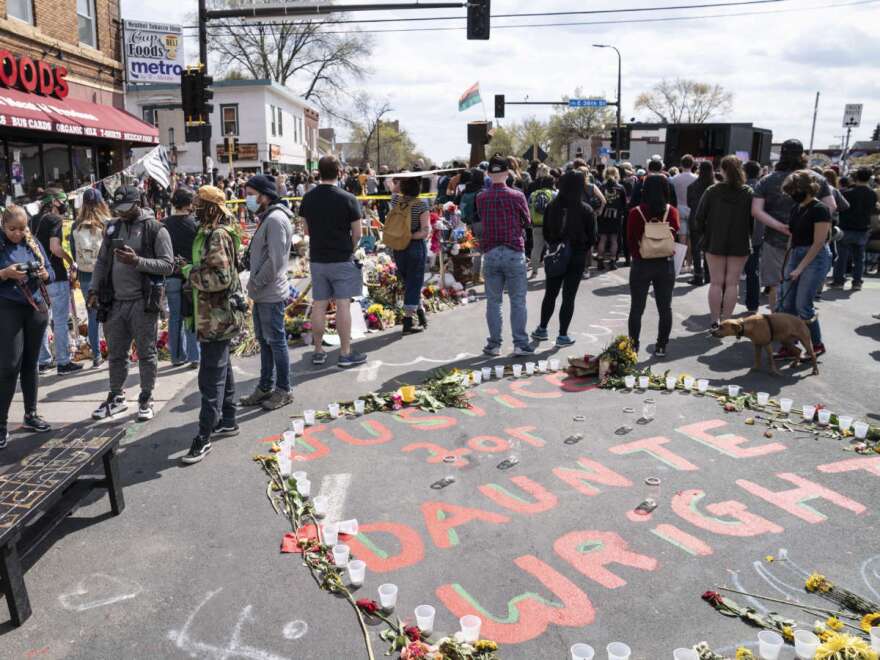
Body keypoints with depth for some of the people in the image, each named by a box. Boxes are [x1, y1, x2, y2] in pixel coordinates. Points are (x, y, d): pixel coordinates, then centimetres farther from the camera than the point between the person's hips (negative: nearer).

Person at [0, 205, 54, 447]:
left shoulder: (33, 244, 7)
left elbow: (51, 272, 10)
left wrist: (43, 274, -10)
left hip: (37, 308, 4)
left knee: (30, 363, 12)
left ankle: (31, 414, 24)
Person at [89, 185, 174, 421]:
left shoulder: (156, 229, -5)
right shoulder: (112, 227, 12)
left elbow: (168, 265, -12)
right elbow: (102, 261, 17)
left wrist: (137, 261, -22)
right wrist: (94, 289, 7)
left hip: (143, 302, -5)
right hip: (115, 302, 5)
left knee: (146, 353, 4)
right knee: (115, 353, 13)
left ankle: (146, 399, 16)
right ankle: (116, 398, 27)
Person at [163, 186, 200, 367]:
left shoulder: (164, 225, -2)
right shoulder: (194, 224, -10)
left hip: (172, 277, 3)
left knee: (174, 317, 10)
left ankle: (177, 356, 17)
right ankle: (194, 356, 5)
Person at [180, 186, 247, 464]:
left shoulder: (217, 235, -18)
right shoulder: (211, 233, 14)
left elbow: (221, 276, -27)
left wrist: (191, 272, -15)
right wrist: (192, 269, 10)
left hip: (217, 316, -11)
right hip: (215, 314, 11)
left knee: (211, 376, -7)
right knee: (221, 369, 19)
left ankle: (204, 436, -2)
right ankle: (227, 421, 31)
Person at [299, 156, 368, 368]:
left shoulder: (308, 198, 2)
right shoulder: (348, 199, -11)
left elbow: (306, 230, 10)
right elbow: (357, 233, -9)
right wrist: (350, 249, 8)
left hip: (317, 259, 4)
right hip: (342, 259, -4)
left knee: (319, 305, 9)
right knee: (343, 305, 0)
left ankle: (318, 352, 17)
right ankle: (345, 354, 5)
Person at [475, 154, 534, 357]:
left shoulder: (481, 198, -1)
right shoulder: (517, 196, -6)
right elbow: (527, 222, 6)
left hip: (490, 253, 2)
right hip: (514, 252, -2)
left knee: (493, 301, 9)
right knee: (518, 301, 5)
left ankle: (494, 344, 12)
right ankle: (520, 344, 6)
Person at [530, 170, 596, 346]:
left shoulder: (552, 206, -6)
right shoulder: (586, 210, -13)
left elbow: (546, 232, 3)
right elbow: (592, 237, -6)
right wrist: (582, 249, 11)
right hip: (577, 258, -3)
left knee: (550, 293, 16)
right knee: (569, 296, 4)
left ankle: (542, 329, 25)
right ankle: (562, 335, 7)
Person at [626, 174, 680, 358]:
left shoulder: (635, 213, -11)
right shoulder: (672, 211, -5)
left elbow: (630, 240, -3)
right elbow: (675, 234, 8)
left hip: (641, 265, -2)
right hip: (666, 265, 2)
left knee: (637, 308, 8)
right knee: (665, 308, 12)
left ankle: (633, 347, 10)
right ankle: (661, 346, 16)